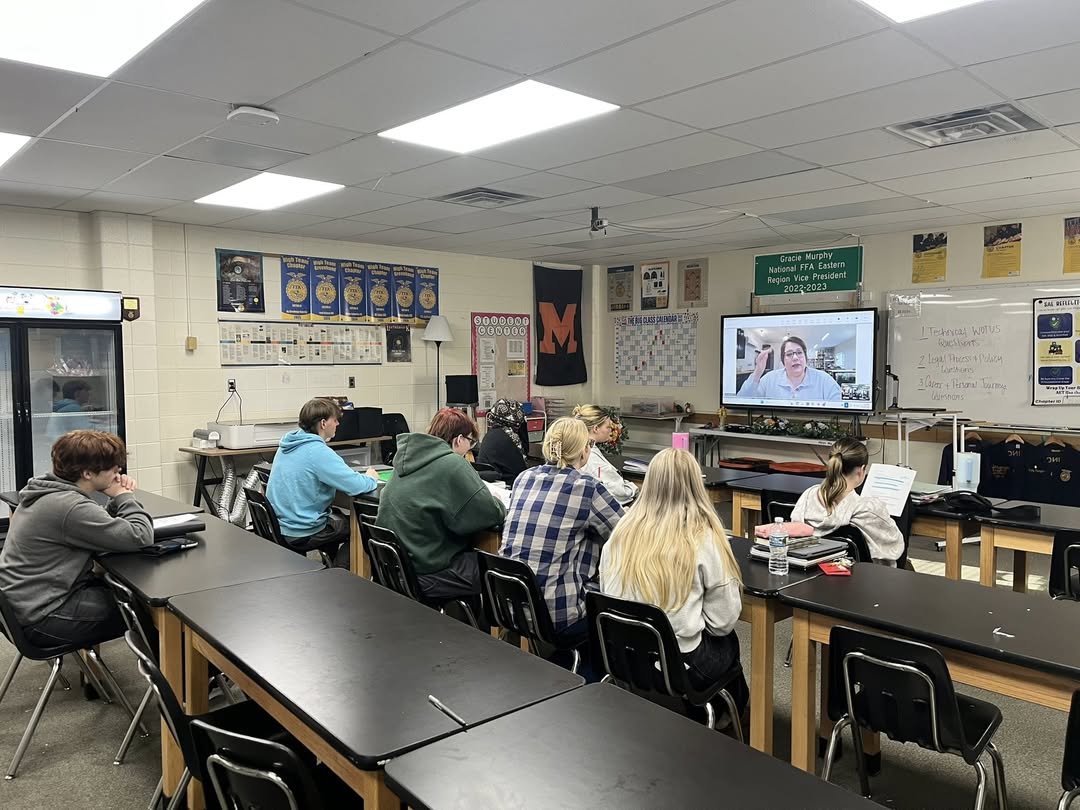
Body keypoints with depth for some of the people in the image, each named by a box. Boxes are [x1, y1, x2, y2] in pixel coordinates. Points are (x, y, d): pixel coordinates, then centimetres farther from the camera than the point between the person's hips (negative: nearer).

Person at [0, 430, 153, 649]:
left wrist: (119, 498, -5)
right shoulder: (70, 507, -27)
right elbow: (140, 537, -29)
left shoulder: (48, 492, 4)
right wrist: (125, 497, -13)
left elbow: (104, 526, 14)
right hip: (41, 619, -10)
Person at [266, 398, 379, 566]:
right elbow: (356, 486, -26)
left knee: (337, 515, 29)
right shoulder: (318, 452, -24)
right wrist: (371, 478, -3)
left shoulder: (288, 444, 3)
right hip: (300, 535, -8)